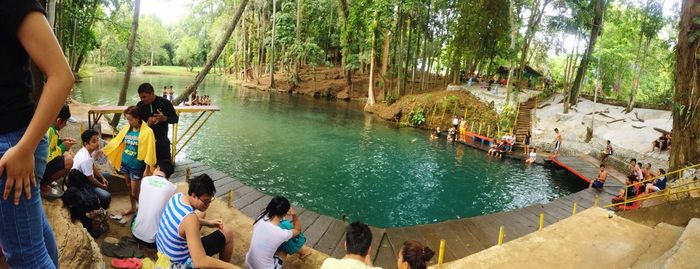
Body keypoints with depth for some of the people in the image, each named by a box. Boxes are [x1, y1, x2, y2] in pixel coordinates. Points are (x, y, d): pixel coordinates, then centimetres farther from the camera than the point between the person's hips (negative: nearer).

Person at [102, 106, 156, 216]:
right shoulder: (127, 128, 1)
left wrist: (147, 170, -17)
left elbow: (149, 152, -17)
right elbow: (116, 141, 12)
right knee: (129, 187, 20)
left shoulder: (147, 132, -18)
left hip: (137, 166, -6)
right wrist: (103, 151, 7)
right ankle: (133, 208, 37)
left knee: (135, 193, -1)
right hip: (125, 162, 6)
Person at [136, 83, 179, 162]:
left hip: (162, 141, -2)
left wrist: (164, 118, -23)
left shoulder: (165, 103, -9)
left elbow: (175, 119, -2)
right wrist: (147, 123, -21)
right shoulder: (139, 106, -2)